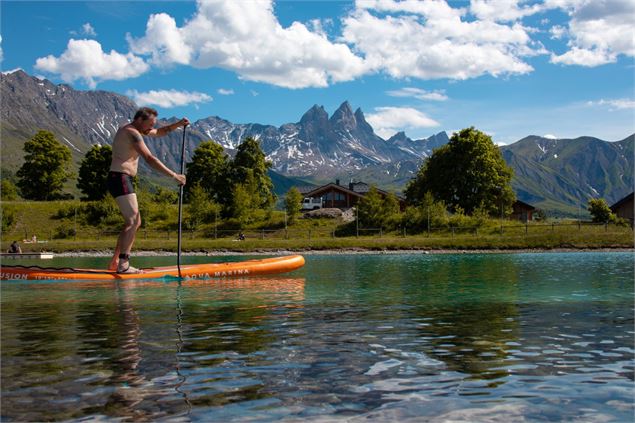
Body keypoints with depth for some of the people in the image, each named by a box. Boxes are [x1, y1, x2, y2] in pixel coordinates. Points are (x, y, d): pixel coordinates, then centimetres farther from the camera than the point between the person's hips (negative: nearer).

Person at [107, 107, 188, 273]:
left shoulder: (133, 129, 19)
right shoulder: (132, 133, -12)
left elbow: (160, 132, 30)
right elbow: (150, 159, -21)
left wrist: (178, 124, 13)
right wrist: (174, 175, -21)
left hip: (122, 180, 11)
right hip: (121, 179, -11)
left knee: (133, 222, 13)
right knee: (133, 222, -15)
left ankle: (114, 262, 13)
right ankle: (123, 265, -20)